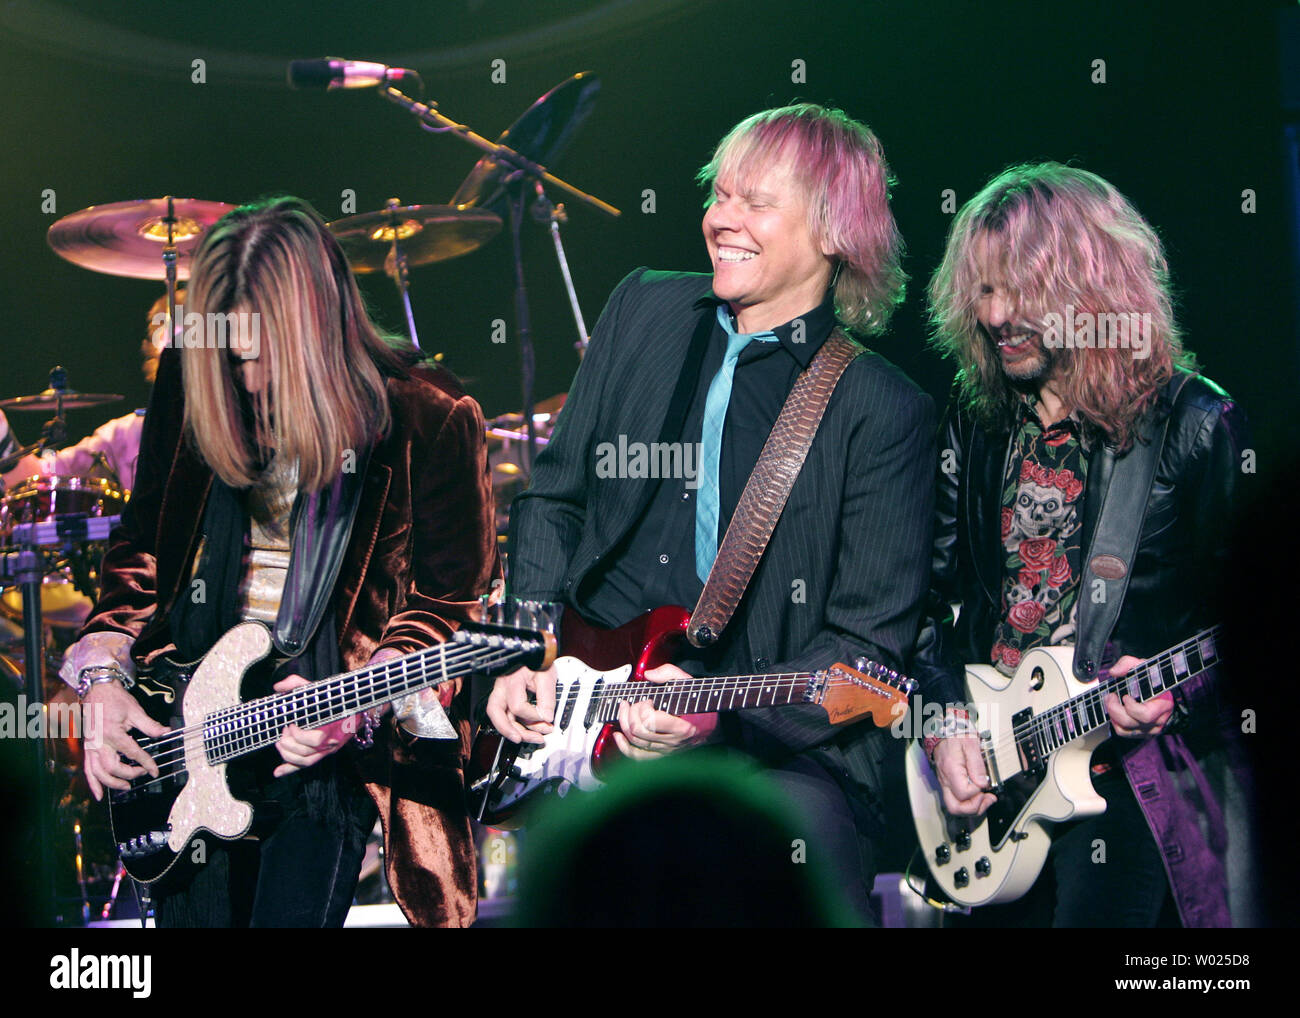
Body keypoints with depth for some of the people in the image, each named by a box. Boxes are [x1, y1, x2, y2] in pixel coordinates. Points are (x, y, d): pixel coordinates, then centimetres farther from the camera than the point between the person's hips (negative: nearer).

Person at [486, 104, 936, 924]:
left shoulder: (885, 412, -4)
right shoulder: (644, 310, 11)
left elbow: (869, 643, -6)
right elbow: (554, 496, 18)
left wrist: (716, 717, -19)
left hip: (775, 743, -4)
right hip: (582, 712, 4)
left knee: (809, 827, -32)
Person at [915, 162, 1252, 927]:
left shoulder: (1194, 423, -6)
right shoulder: (974, 423, 9)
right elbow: (937, 593, 10)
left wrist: (1177, 697, -19)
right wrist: (947, 721, -2)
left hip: (1131, 773, -5)